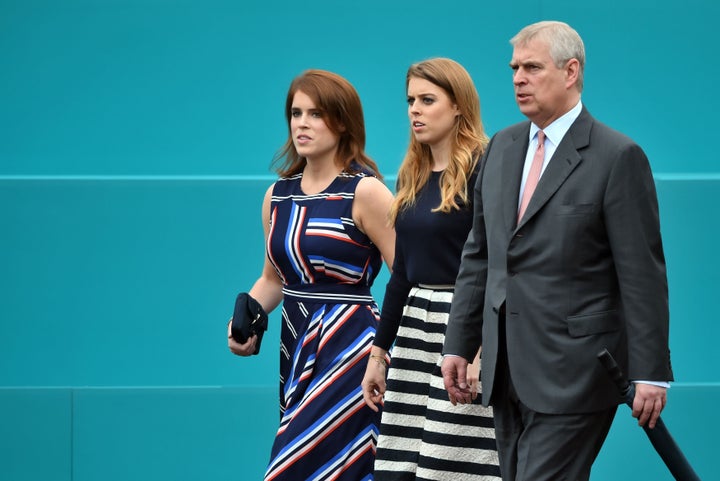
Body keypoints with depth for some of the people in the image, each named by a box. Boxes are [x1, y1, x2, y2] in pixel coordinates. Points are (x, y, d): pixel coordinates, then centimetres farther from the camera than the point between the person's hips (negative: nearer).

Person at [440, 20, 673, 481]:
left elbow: (643, 274, -10)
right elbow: (479, 254, 18)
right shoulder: (502, 147, 13)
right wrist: (459, 344, 13)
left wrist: (651, 372, -13)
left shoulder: (618, 157, -8)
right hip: (508, 370, 7)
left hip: (574, 370, -7)